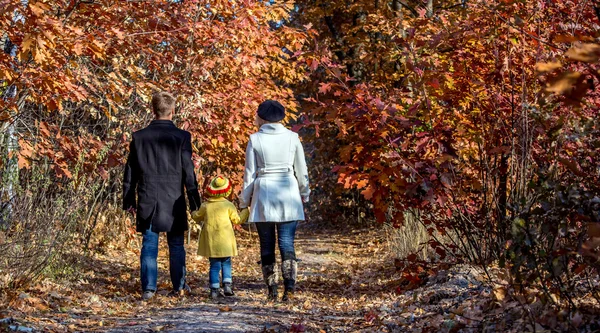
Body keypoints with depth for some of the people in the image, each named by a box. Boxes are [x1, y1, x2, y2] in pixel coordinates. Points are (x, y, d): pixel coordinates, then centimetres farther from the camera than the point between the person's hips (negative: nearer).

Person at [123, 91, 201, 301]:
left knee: (149, 245, 5)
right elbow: (188, 172, -5)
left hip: (147, 201, 2)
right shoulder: (182, 137, -6)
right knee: (176, 245, 9)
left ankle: (148, 287, 1)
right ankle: (179, 287, 15)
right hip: (174, 201, -1)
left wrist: (129, 200, 14)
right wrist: (194, 201, 2)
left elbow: (130, 172, 6)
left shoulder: (139, 137, 2)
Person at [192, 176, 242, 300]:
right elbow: (236, 220, 3)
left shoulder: (205, 206, 2)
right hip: (225, 242, -1)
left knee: (214, 265, 5)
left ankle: (214, 289, -1)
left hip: (210, 242, 1)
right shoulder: (228, 205, -4)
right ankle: (227, 285, -1)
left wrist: (193, 213, 40)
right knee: (226, 263, 12)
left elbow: (197, 217, 17)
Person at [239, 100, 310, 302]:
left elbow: (250, 173, 0)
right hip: (288, 194, 1)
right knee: (287, 243, 0)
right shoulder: (292, 137, 1)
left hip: (264, 194, -1)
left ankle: (272, 291, 8)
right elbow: (301, 170, 7)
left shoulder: (255, 139, -3)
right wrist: (304, 194, 21)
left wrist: (244, 201, 8)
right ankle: (289, 289, -11)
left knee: (267, 245, 7)